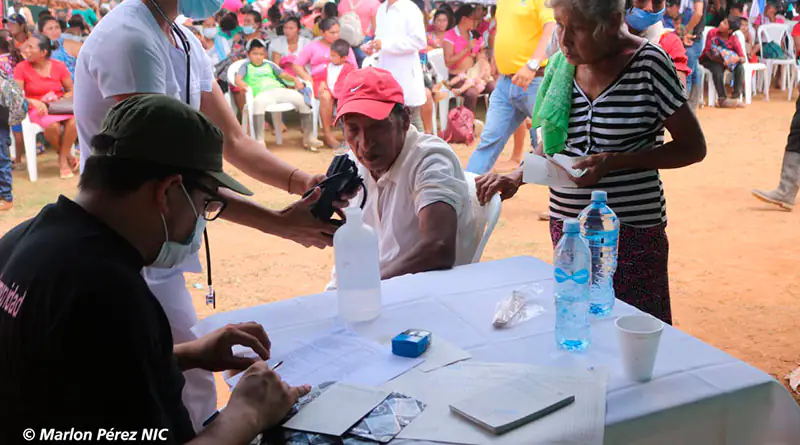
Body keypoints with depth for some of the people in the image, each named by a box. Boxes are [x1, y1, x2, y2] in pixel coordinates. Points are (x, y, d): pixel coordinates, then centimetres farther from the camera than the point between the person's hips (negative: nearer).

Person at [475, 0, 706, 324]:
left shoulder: (648, 63, -10)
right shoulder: (563, 64, 4)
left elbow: (693, 147, -7)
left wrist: (614, 162, -17)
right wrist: (517, 178, -3)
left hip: (633, 231, -4)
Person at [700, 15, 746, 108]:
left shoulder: (734, 39, -11)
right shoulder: (712, 33, -16)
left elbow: (743, 58, -14)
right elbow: (707, 51, -16)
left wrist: (738, 58, -38)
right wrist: (716, 58, -34)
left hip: (726, 60, 3)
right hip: (709, 59, -3)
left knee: (740, 67, -23)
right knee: (718, 68, -35)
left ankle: (736, 97, -20)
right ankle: (722, 99, -31)